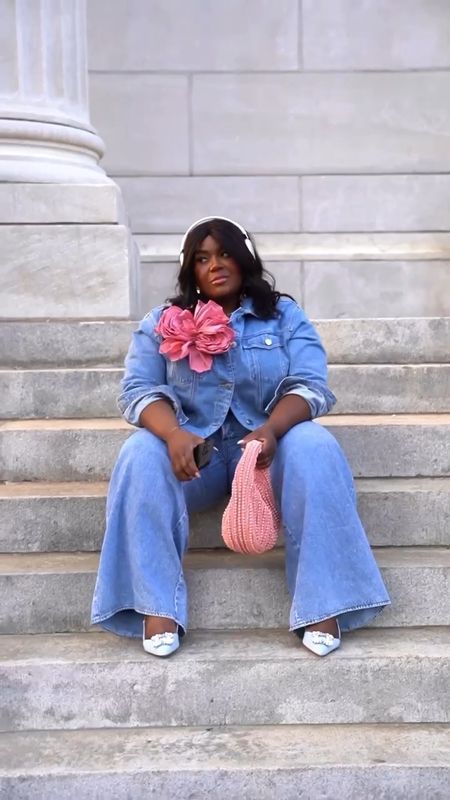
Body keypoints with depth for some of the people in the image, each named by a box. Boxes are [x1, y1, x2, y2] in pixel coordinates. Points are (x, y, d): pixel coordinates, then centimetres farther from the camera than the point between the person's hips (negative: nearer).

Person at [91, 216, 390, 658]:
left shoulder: (284, 314, 3)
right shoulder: (162, 322, 5)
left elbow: (309, 385, -7)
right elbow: (138, 390, -5)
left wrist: (270, 430, -29)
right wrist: (173, 434, -28)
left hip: (268, 440, 0)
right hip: (192, 446, 1)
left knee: (315, 448, -31)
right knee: (142, 454, -30)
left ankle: (321, 602, -27)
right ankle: (156, 606, -28)